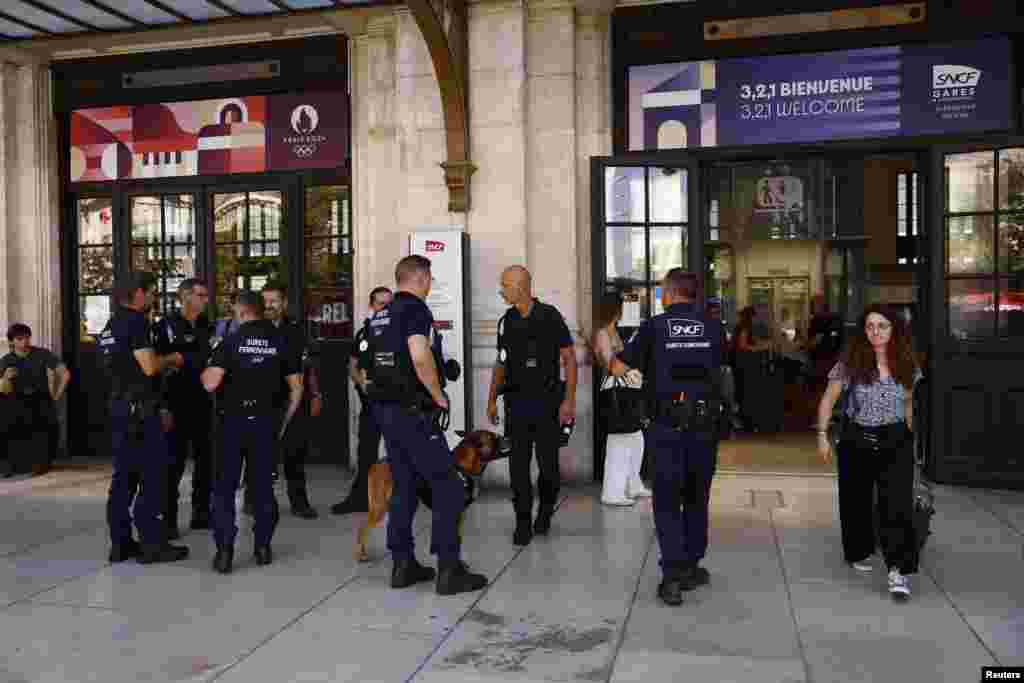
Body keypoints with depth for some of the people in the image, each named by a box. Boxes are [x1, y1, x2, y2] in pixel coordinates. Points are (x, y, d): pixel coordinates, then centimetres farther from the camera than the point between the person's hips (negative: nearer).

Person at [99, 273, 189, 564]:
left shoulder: (111, 325, 17)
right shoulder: (136, 322, -13)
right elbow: (149, 366, -21)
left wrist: (158, 408, 24)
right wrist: (172, 359, 0)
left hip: (118, 407, 10)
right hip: (139, 409, -9)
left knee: (124, 476, 12)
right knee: (152, 476, -4)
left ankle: (120, 543, 17)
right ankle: (152, 544, 0)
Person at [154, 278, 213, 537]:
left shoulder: (206, 326, 11)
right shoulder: (167, 325, -7)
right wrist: (162, 406, -17)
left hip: (204, 403, 6)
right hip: (178, 404, -6)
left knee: (205, 458, 11)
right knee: (175, 462, -3)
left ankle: (201, 512, 22)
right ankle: (168, 519, 5)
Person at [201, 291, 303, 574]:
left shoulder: (232, 341, -5)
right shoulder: (280, 341, 3)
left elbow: (211, 383, -13)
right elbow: (297, 388, 2)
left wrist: (203, 372, 10)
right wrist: (284, 422, 12)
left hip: (234, 420, -2)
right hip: (266, 420, 2)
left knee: (225, 486, 6)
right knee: (263, 484, 12)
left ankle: (225, 550, 2)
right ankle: (263, 546, 16)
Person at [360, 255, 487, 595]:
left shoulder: (380, 315, 14)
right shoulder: (415, 308, -12)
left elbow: (366, 361, 19)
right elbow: (420, 356, -27)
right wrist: (439, 397, -15)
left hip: (385, 410, 9)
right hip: (413, 411, -9)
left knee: (403, 487, 15)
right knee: (447, 486, -3)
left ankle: (403, 564, 19)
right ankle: (449, 570, -3)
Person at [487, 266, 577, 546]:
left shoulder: (549, 317, -8)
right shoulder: (506, 321, 8)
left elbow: (569, 358, -6)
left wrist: (569, 400, -12)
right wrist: (492, 399, 11)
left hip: (547, 402, -4)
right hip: (516, 402, 4)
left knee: (548, 463, 3)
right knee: (518, 465, 2)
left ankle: (545, 510, 28)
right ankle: (523, 523, 11)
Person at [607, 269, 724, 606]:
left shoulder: (654, 326, -3)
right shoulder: (713, 327, 4)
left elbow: (618, 368, 0)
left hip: (667, 425, -2)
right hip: (705, 423, 3)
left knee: (667, 502, 5)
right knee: (696, 499, 17)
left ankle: (673, 576, -2)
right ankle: (690, 568, 25)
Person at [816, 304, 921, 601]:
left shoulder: (906, 364, 0)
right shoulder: (851, 362, -8)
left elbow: (907, 403, 14)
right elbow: (828, 400, -2)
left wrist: (909, 435, 16)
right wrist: (822, 435, -9)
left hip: (895, 441, 1)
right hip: (856, 440, 0)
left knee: (897, 504, -11)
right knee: (856, 501, 11)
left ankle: (899, 570, -11)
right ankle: (859, 553, 33)